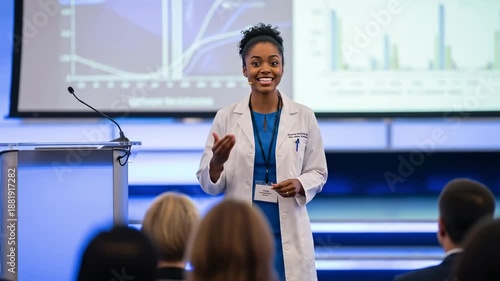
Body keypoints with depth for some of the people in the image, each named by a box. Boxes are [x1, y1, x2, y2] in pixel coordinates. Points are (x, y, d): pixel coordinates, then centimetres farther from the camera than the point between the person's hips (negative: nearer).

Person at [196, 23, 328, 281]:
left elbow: (318, 173, 9)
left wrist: (300, 185, -13)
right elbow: (208, 184, 2)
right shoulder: (226, 118, 0)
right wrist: (217, 162, -19)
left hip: (288, 236, 0)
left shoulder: (304, 117, 2)